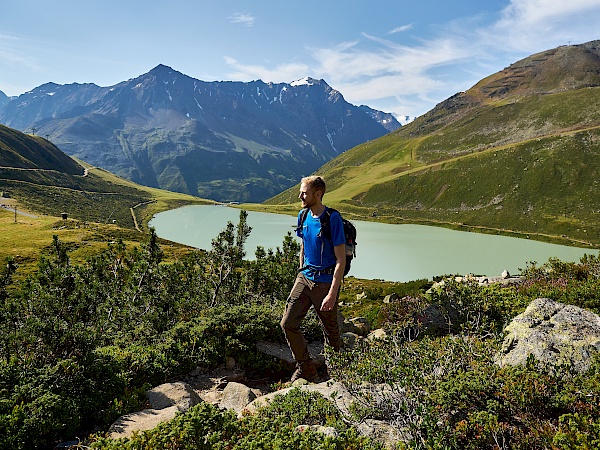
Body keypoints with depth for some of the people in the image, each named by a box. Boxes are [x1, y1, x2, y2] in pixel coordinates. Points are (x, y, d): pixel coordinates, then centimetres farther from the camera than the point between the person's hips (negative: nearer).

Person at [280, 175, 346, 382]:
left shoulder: (333, 219, -17)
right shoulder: (303, 216, 5)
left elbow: (341, 260, -17)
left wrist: (332, 294, -21)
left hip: (325, 281, -6)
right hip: (304, 277, 6)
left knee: (330, 331, 9)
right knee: (288, 323, -1)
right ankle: (306, 370, 15)